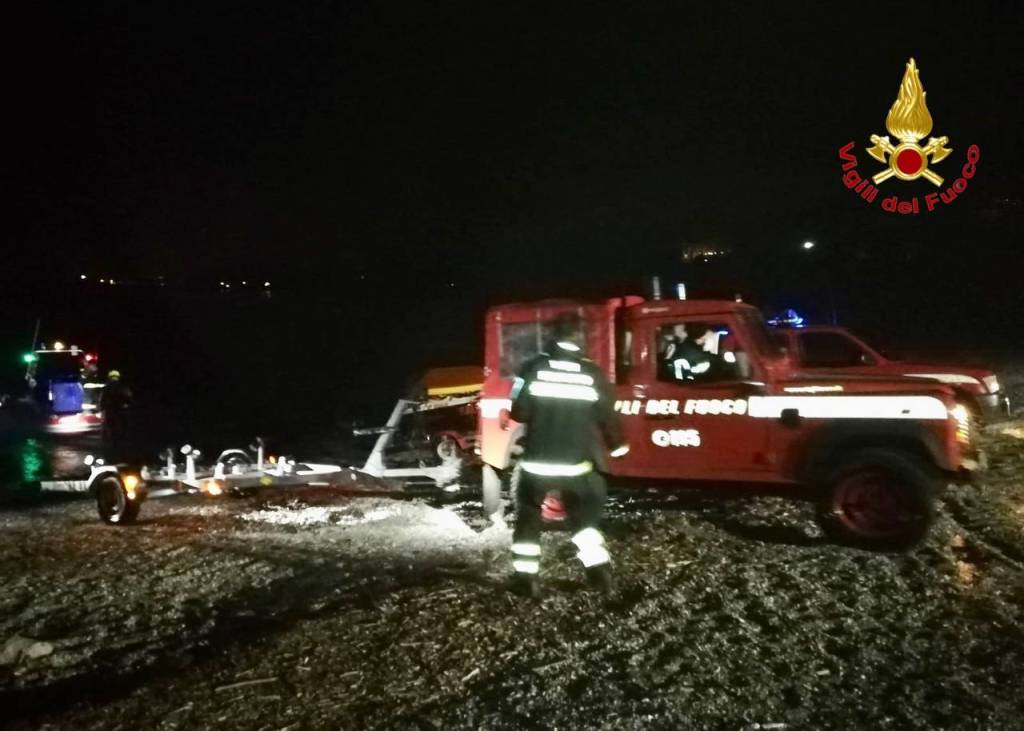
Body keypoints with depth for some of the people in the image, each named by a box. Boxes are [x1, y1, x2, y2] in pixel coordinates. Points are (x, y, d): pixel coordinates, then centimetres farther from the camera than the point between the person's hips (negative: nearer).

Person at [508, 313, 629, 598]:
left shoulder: (534, 368, -6)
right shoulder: (592, 373, -3)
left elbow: (519, 412, -5)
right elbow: (607, 415, 2)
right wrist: (618, 445, 19)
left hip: (537, 461, -1)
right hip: (576, 463, 1)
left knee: (528, 518, 16)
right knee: (584, 516, 22)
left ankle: (525, 577, 15)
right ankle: (599, 569, 14)